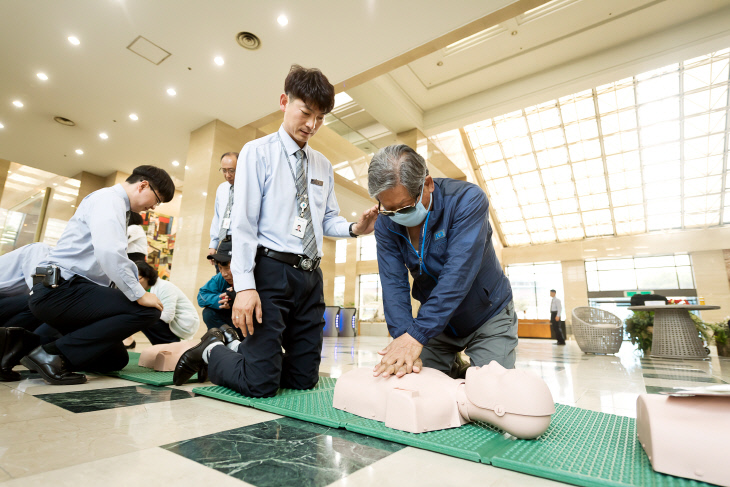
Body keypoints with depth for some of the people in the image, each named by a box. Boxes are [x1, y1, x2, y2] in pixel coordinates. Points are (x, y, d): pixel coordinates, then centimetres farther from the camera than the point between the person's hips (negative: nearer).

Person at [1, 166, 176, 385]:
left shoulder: (117, 205, 19)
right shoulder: (109, 198, -11)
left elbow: (119, 259, 26)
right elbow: (109, 253, -28)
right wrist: (139, 295, -22)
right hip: (60, 290, -10)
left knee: (116, 359, 12)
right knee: (146, 309, -24)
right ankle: (53, 354, -17)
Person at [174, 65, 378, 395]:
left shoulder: (324, 166, 17)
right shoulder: (258, 152, 1)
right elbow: (243, 222, -8)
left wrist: (354, 228, -7)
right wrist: (244, 285, -16)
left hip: (310, 275, 6)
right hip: (271, 271, -6)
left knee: (305, 378, 10)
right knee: (262, 384, -6)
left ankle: (240, 349, 31)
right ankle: (212, 350, 23)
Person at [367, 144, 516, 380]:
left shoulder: (467, 199, -26)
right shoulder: (385, 225, -13)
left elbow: (457, 274, -36)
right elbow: (393, 284, -20)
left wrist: (417, 334, -42)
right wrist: (403, 335, -36)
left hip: (489, 319, -3)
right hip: (436, 321, 3)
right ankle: (454, 367, 28)